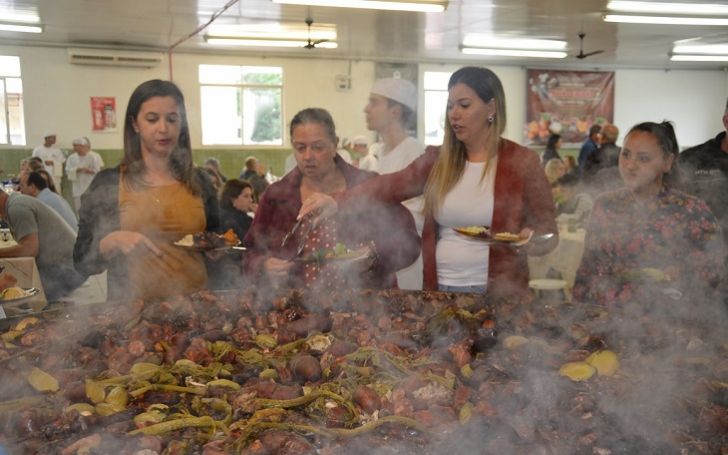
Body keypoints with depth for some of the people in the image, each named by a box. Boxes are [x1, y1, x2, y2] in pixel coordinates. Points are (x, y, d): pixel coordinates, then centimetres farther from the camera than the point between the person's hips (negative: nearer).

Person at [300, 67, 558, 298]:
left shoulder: (523, 162, -5)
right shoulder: (438, 161, 4)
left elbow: (548, 233, 0)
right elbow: (391, 186, -10)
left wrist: (530, 241, -23)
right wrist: (337, 203, -25)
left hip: (498, 296, -3)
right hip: (439, 290, 3)